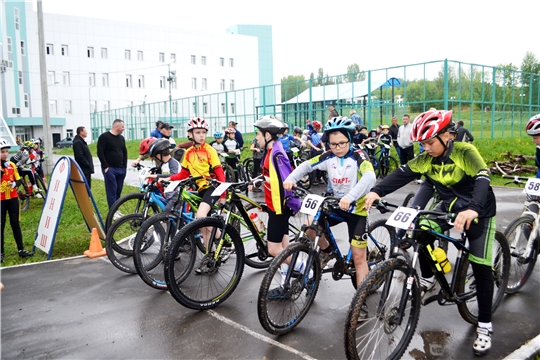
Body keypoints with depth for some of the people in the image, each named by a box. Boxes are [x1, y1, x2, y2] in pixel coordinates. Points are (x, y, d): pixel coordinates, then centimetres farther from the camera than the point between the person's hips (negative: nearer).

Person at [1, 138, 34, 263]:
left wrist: (14, 184, -12)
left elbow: (18, 180, 9)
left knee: (15, 223, 7)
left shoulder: (12, 165, 6)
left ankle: (21, 249, 11)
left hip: (13, 198, 3)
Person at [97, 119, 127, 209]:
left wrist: (125, 166, 11)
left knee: (119, 190, 7)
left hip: (121, 169, 6)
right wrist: (106, 167, -13)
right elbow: (100, 153, -10)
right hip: (110, 168, -6)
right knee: (112, 191, -8)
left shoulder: (121, 138, 14)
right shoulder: (104, 137, -5)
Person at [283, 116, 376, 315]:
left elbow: (370, 177, -36)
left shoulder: (358, 157, -19)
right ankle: (327, 250, 13)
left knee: (358, 256, -3)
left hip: (356, 209, -4)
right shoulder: (328, 157, -5)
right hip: (336, 205, 5)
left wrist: (350, 197, -53)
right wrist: (291, 178, -24)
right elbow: (307, 165, -3)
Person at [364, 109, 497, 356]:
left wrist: (473, 209, -60)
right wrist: (376, 191, -39)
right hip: (448, 206, 5)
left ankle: (484, 325, 8)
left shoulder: (465, 152, -26)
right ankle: (427, 280, 5)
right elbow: (401, 174, -21)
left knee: (481, 267, -6)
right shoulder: (426, 158, -11)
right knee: (422, 233, -19)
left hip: (479, 211, -4)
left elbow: (483, 179, -41)